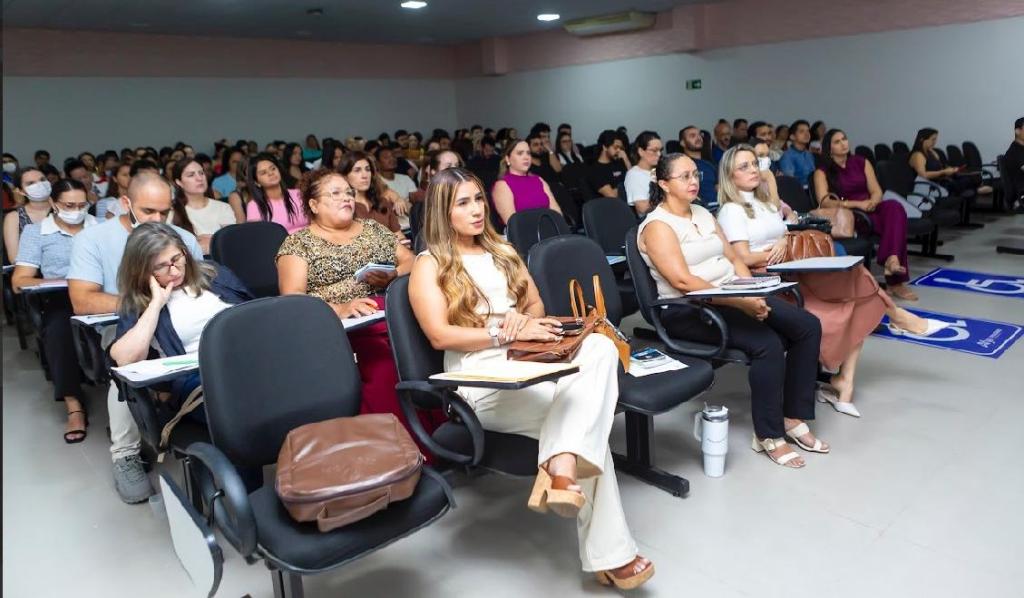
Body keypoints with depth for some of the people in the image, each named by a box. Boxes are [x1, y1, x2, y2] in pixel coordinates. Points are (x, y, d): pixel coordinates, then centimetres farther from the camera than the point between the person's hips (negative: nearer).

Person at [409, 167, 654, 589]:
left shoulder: (503, 251, 22)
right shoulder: (429, 265, 3)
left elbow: (536, 304, 21)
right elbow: (439, 335, -9)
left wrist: (525, 320, -4)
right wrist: (507, 332, -16)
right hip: (484, 381, -6)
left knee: (600, 348, -27)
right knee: (584, 420, -26)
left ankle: (561, 468, -37)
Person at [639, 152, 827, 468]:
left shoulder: (703, 213, 16)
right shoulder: (657, 226, -10)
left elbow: (733, 257, 15)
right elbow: (683, 281, -20)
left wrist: (752, 292, -4)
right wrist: (740, 302, -24)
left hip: (731, 296, 8)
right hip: (688, 310, -8)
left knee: (808, 326, -5)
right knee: (768, 344, -27)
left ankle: (794, 417, 5)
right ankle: (768, 436, -9)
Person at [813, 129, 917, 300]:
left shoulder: (861, 162, 18)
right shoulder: (822, 172, 5)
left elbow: (877, 191, 11)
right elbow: (824, 202, -11)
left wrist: (872, 202, -15)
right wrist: (857, 204, -22)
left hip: (870, 210, 4)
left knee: (894, 207, -31)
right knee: (890, 220, -32)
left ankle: (892, 260, -44)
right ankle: (895, 281, -34)